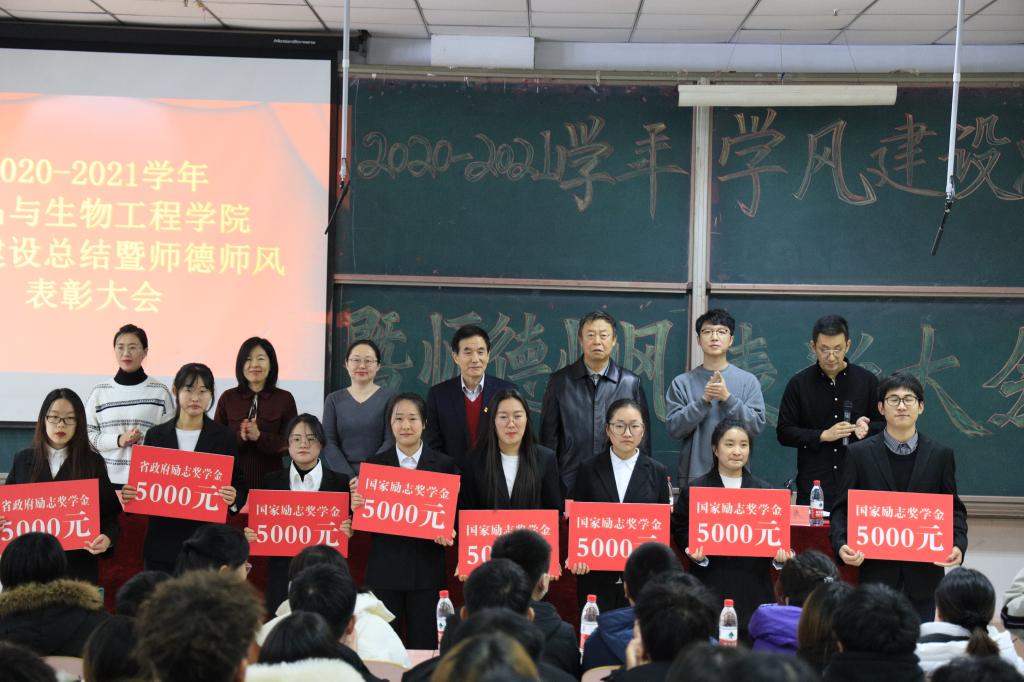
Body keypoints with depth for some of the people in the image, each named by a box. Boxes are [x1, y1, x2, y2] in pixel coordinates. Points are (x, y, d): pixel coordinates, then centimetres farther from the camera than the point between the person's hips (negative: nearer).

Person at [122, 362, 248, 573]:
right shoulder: (156, 435, 7)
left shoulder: (224, 437, 3)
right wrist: (129, 495, -9)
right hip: (163, 542, 1)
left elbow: (240, 486, 4)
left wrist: (233, 499, -17)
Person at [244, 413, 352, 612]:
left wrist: (348, 532, -16)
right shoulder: (271, 481, 7)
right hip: (282, 577, 1)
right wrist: (251, 535, -9)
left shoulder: (340, 483, 2)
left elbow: (350, 524, 5)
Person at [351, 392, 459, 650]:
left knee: (424, 646, 3)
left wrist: (447, 533, -14)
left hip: (426, 568, -1)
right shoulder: (374, 464, 6)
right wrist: (355, 506, -15)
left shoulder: (445, 465, 3)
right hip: (384, 568, 1)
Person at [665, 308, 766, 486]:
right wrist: (704, 400, -16)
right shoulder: (682, 382, 2)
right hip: (693, 476, 0)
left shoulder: (748, 381, 2)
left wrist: (728, 398, -16)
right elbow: (674, 428, -5)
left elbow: (756, 426, -5)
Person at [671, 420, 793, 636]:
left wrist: (781, 553, -6)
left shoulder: (764, 490, 12)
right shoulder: (694, 490, 5)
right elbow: (680, 530, 6)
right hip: (710, 585, -2)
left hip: (753, 587, 2)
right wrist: (693, 551, -13)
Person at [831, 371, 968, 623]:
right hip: (876, 571, -1)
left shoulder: (941, 455, 6)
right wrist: (841, 544, -15)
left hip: (923, 573, 1)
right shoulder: (860, 453, 2)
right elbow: (842, 507, 2)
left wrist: (958, 544, -9)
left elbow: (954, 509, 9)